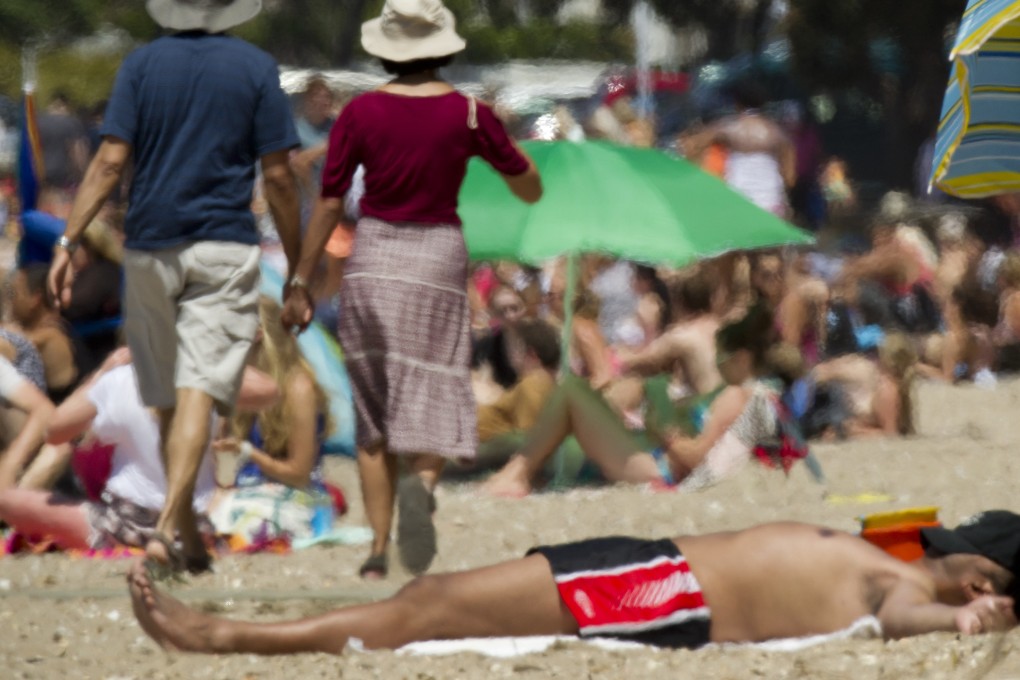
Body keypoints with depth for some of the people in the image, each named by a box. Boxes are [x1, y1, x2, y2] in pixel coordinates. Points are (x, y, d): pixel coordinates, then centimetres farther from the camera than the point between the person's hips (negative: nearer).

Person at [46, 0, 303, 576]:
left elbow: (111, 161, -6)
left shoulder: (143, 65, 2)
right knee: (198, 396, -10)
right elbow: (279, 176, -3)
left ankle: (188, 532, 24)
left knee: (169, 399, 15)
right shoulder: (257, 69, -1)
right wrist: (298, 269, 4)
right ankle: (167, 526, -26)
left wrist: (68, 243, -5)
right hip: (225, 249, -2)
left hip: (151, 250, 3)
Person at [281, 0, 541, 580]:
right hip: (437, 260, -1)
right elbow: (532, 190, 4)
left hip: (373, 261, 1)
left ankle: (379, 550, 2)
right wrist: (501, 138, 21)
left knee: (374, 413, 10)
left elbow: (329, 205, -3)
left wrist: (301, 283, 3)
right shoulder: (469, 115, -5)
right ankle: (422, 484, -29)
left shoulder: (361, 113, -5)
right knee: (431, 405, 5)